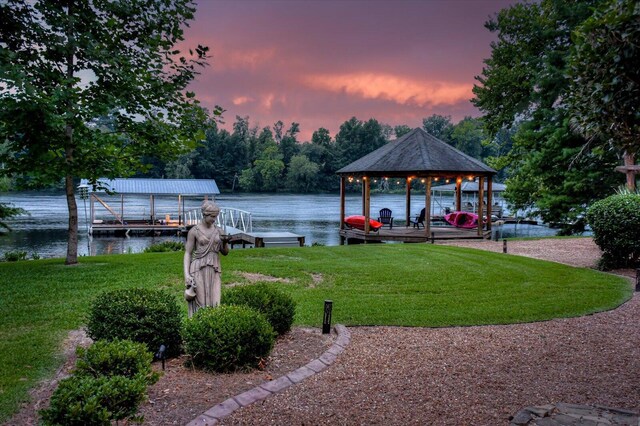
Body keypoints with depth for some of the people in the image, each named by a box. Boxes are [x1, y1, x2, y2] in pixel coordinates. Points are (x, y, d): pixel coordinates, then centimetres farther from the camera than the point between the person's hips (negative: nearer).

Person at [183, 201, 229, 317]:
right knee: (199, 304, -2)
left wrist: (226, 242, -10)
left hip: (213, 271, 4)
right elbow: (187, 253, -4)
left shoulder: (218, 231, 8)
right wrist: (186, 275, -14)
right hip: (198, 270, -4)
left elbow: (225, 252, 12)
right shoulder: (194, 231, -4)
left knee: (213, 305, 1)